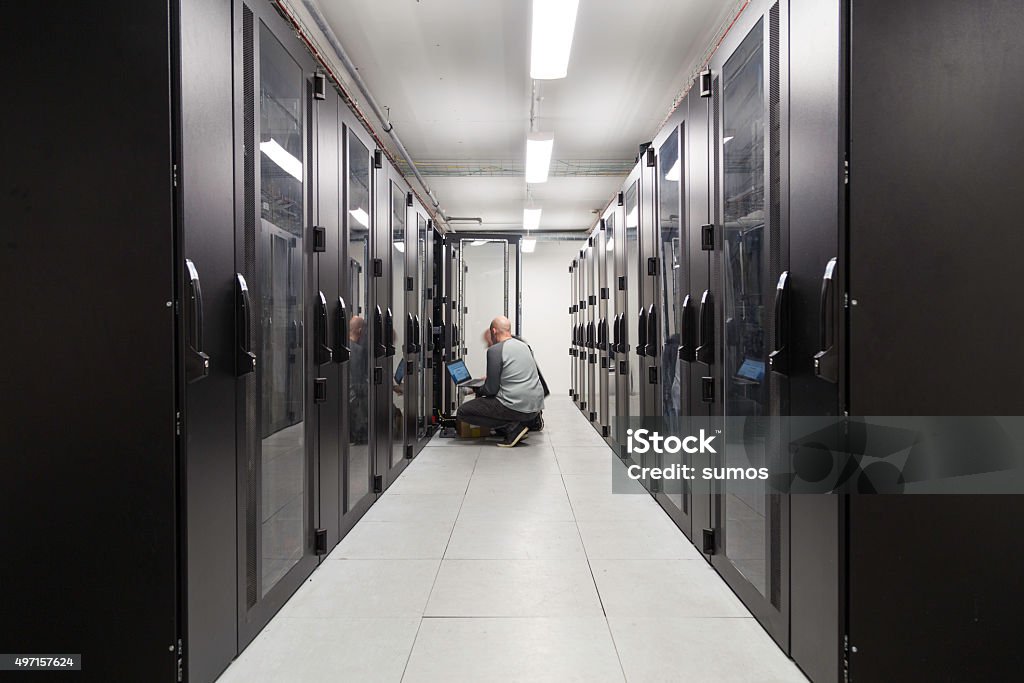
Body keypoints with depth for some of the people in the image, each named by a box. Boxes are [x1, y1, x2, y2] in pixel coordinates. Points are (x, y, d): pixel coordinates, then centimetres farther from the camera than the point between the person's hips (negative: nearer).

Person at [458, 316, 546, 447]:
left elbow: (491, 389, -9)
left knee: (463, 412, -2)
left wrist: (478, 392, 13)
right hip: (537, 405, 8)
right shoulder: (523, 345, 15)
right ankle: (531, 420, 11)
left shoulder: (495, 350, -8)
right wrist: (488, 378, 37)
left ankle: (512, 427, -9)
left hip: (517, 407, -8)